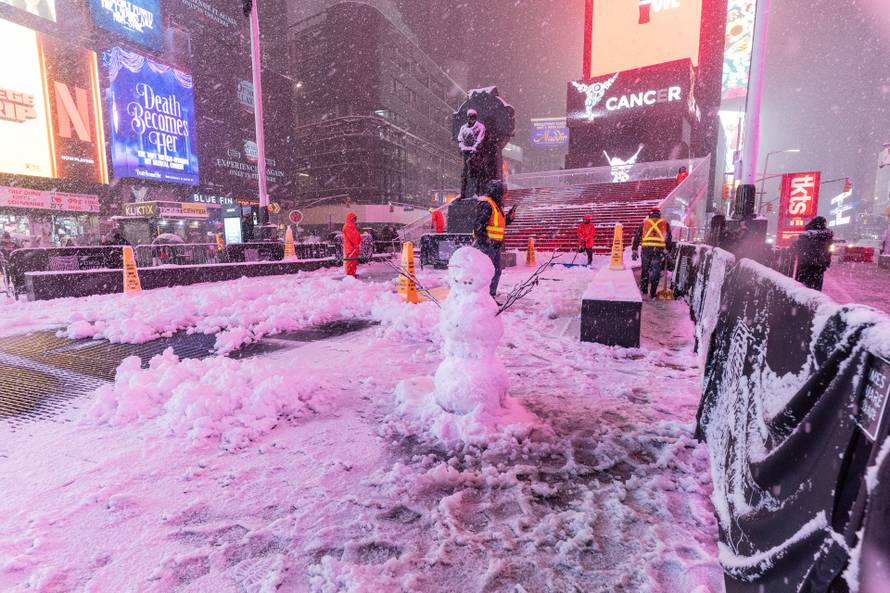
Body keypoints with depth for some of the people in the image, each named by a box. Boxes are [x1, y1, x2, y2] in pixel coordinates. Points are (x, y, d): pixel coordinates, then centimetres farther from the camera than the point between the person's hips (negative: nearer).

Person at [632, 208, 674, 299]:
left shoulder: (644, 223, 17)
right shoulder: (665, 224, 16)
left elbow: (637, 237, 12)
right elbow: (669, 239, 11)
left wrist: (634, 250, 13)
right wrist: (667, 251, 15)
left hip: (646, 248, 1)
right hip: (659, 250, -1)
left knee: (645, 269, 14)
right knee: (656, 271, 6)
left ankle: (644, 290, 18)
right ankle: (652, 294, 9)